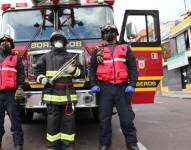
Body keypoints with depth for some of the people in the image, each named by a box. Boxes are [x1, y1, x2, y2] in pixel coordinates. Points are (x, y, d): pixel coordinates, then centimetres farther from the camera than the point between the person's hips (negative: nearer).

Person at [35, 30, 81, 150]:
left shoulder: (71, 56, 14)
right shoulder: (46, 57, 13)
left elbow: (80, 71, 11)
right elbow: (39, 71, 13)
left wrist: (72, 70, -10)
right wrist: (43, 79, -7)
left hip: (68, 94, 1)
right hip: (52, 94, 0)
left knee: (68, 120, 2)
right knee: (53, 120, 3)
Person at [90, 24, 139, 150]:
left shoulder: (125, 49, 12)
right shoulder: (98, 51, 13)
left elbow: (133, 68, 7)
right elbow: (92, 69, 11)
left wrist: (132, 85, -5)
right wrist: (94, 85, -2)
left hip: (122, 87, 0)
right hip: (105, 88, 1)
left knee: (127, 118, 3)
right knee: (104, 118, 6)